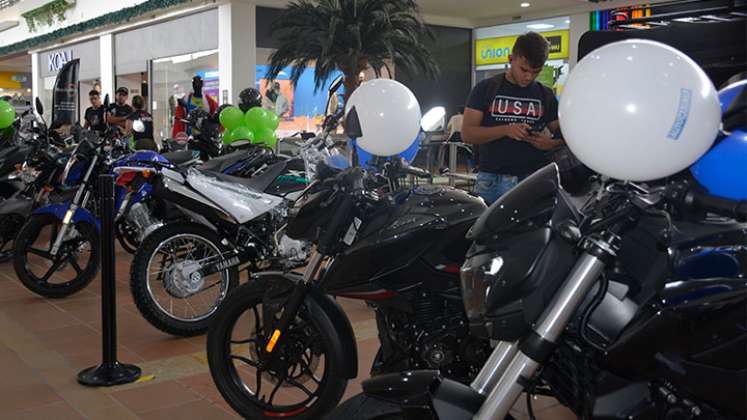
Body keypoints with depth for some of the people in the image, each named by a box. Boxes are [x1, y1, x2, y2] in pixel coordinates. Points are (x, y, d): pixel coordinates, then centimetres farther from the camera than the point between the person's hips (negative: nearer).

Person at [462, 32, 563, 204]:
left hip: (536, 179, 2)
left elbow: (562, 133, 18)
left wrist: (551, 143, -6)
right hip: (493, 181, -1)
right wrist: (506, 130, -14)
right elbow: (467, 133, 0)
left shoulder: (546, 95, 15)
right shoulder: (486, 89, 7)